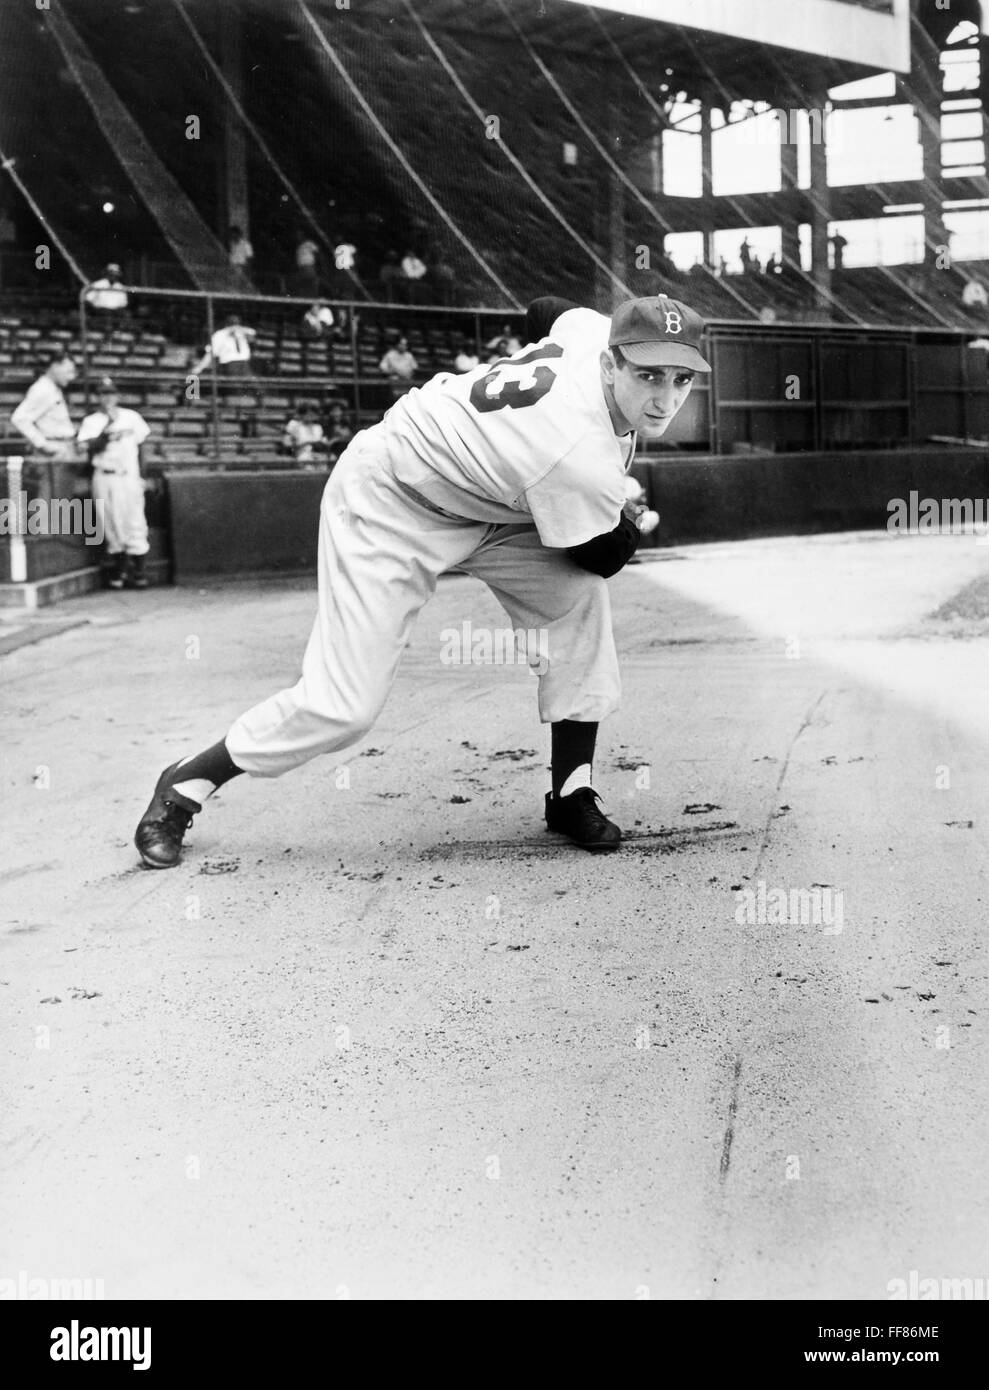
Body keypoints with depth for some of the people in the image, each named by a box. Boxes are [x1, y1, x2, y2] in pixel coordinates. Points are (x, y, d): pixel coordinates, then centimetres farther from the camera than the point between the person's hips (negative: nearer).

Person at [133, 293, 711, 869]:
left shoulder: (599, 327, -14)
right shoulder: (583, 459, -35)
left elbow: (546, 311, 11)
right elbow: (604, 556, -16)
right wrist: (625, 525, 6)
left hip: (476, 499, 9)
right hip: (388, 505, -9)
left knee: (579, 595, -9)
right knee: (345, 707, -12)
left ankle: (572, 794, 3)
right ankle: (186, 784, 11)